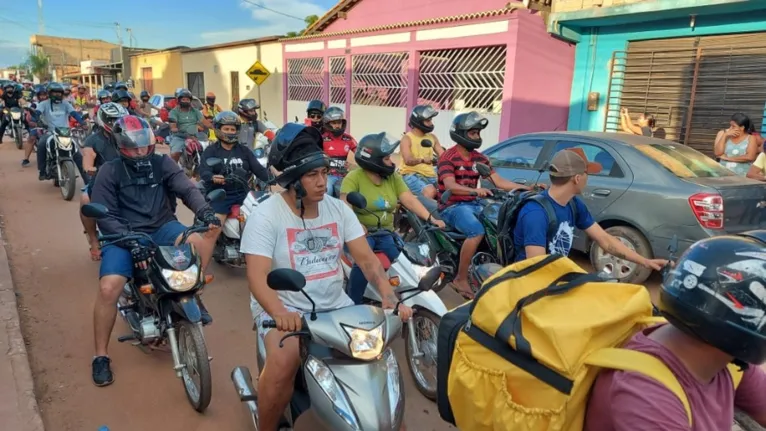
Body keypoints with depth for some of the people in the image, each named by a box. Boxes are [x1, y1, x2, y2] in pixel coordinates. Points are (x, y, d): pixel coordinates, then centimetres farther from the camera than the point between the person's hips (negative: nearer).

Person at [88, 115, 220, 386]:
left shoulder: (162, 164, 5)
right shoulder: (110, 172, 0)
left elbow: (187, 189, -8)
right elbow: (104, 216, -7)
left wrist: (203, 211, -31)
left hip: (162, 228, 2)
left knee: (202, 242, -29)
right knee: (109, 288, -22)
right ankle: (101, 356, -1)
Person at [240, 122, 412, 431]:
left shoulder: (339, 209, 2)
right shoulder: (265, 216, -11)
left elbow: (366, 258, -3)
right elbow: (257, 276, -20)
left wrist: (389, 298, -20)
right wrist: (280, 313, -40)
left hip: (335, 305, 5)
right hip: (284, 308, -4)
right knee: (283, 363, -30)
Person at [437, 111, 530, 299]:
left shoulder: (480, 158, 12)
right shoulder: (447, 157, -9)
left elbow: (500, 182, 5)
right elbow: (450, 186, -24)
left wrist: (528, 187, -7)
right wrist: (475, 190, -42)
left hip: (473, 204, 7)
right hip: (452, 206, -7)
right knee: (477, 231, -33)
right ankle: (461, 279, -21)